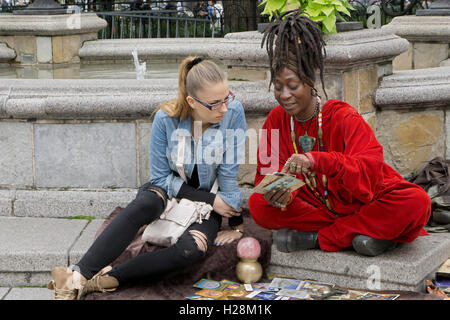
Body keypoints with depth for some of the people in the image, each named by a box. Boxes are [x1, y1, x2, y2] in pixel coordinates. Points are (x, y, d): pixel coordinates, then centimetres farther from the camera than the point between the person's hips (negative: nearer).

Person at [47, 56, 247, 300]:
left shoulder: (233, 112, -19)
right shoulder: (166, 118, -19)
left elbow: (231, 171, -13)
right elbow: (161, 177, -11)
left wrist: (236, 223, -10)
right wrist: (210, 200, -17)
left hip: (207, 200, 0)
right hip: (168, 188, 0)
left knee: (191, 250, -33)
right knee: (142, 206, -36)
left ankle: (108, 278, -33)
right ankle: (79, 275, -43)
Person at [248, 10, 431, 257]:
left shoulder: (344, 118, -15)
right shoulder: (276, 120, -2)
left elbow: (370, 171, -29)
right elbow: (267, 173, -6)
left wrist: (316, 161, -45)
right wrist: (277, 193, -31)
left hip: (363, 204, -3)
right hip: (317, 206, 4)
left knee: (417, 203, -31)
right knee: (258, 205, -21)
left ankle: (317, 238, -22)